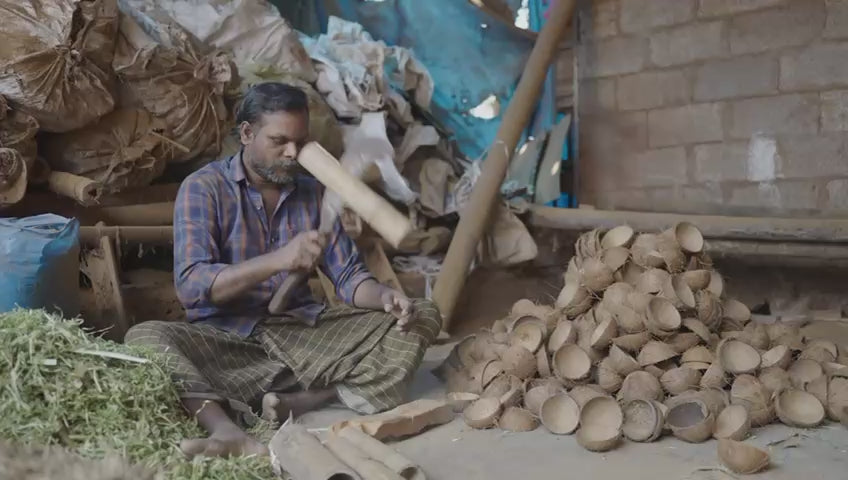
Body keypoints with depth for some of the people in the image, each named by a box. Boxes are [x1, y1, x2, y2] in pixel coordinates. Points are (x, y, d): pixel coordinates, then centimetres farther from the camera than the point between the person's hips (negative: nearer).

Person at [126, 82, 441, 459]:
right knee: (145, 337, -30)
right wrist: (278, 260, -31)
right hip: (227, 338, -3)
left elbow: (348, 275, 5)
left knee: (423, 317, -12)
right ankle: (226, 429, -51)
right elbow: (191, 285, -18)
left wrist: (384, 297, -19)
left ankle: (299, 402, -27)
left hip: (302, 330, 4)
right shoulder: (203, 188, -5)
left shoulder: (312, 191, 8)